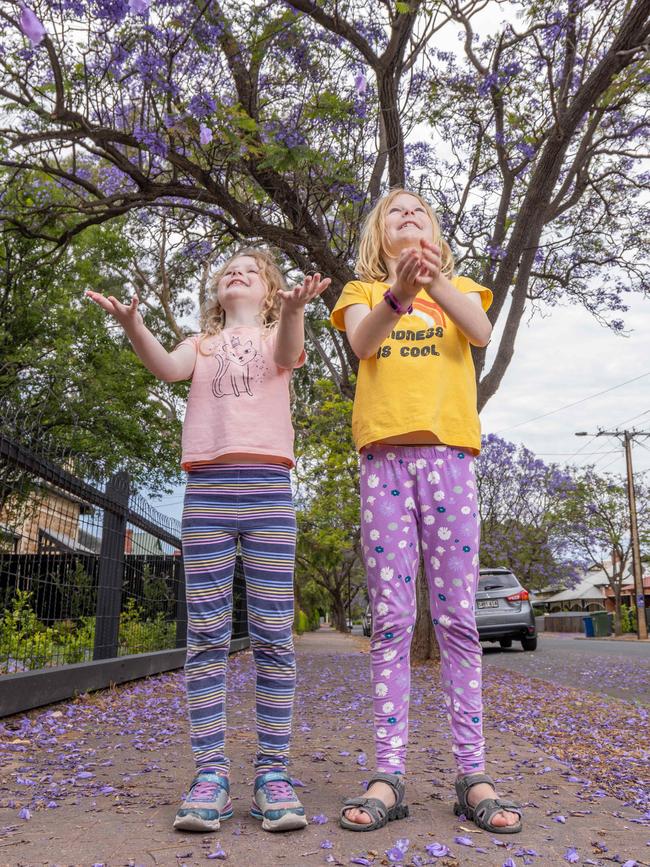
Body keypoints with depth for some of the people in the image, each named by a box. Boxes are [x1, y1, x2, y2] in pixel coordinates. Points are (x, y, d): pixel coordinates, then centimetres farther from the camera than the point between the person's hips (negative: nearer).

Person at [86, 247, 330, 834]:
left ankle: (273, 772, 4)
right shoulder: (201, 343, 22)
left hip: (267, 489, -1)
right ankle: (210, 772, 6)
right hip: (205, 489, 2)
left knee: (274, 637, -3)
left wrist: (294, 310, -30)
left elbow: (287, 356, -8)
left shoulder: (276, 336, 18)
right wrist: (132, 324, -22)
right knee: (206, 638, 0)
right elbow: (168, 368, -2)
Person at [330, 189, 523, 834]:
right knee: (391, 619, -3)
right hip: (384, 455, 0)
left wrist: (436, 281, -23)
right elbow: (361, 343, -7)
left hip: (448, 452, 1)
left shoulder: (459, 287, 20)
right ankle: (388, 776, 1)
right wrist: (398, 295, -28)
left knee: (457, 618, -2)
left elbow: (480, 333, -4)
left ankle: (472, 775, 4)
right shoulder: (362, 291, 18)